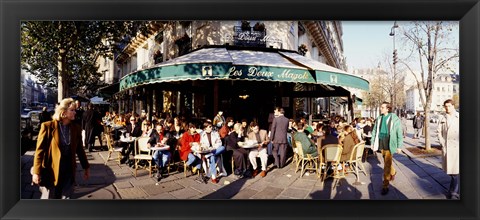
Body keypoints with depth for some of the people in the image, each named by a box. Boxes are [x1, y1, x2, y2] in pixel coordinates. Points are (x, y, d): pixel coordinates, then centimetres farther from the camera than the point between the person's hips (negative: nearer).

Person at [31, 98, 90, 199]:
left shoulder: (76, 128, 2)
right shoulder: (48, 126, -10)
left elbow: (79, 149, 10)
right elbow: (39, 150, -8)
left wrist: (86, 167, 12)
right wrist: (36, 172, -11)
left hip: (69, 171, 4)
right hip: (51, 171, -3)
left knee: (66, 197, 12)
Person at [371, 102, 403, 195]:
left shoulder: (395, 119, -9)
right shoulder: (379, 119, 5)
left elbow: (399, 133, -5)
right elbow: (374, 131, 11)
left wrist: (399, 146, -6)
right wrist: (373, 143, 8)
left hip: (389, 144, -5)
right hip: (381, 144, 5)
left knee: (387, 165, -6)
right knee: (387, 162, 22)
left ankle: (385, 186, 2)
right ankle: (393, 173, 51)